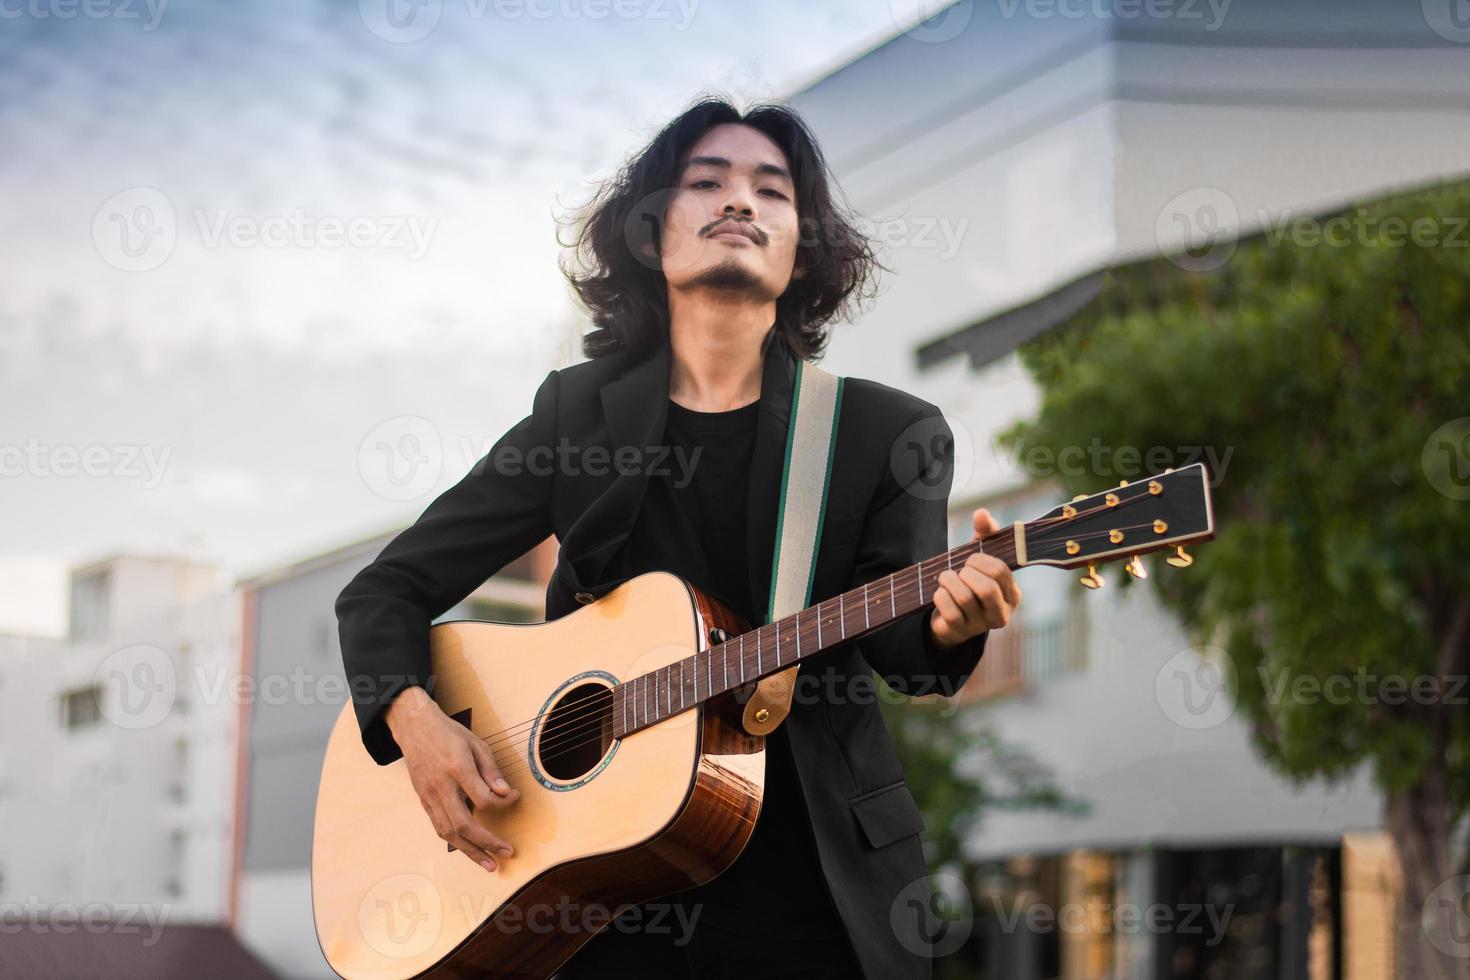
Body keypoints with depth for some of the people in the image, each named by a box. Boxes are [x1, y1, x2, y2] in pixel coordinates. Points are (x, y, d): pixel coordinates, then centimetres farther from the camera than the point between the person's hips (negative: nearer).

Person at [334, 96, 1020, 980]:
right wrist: (413, 717, -14)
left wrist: (947, 622, -36)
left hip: (818, 898, 0)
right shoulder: (579, 414, 3)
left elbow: (896, 640, -13)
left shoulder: (888, 432, 0)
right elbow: (388, 590, 6)